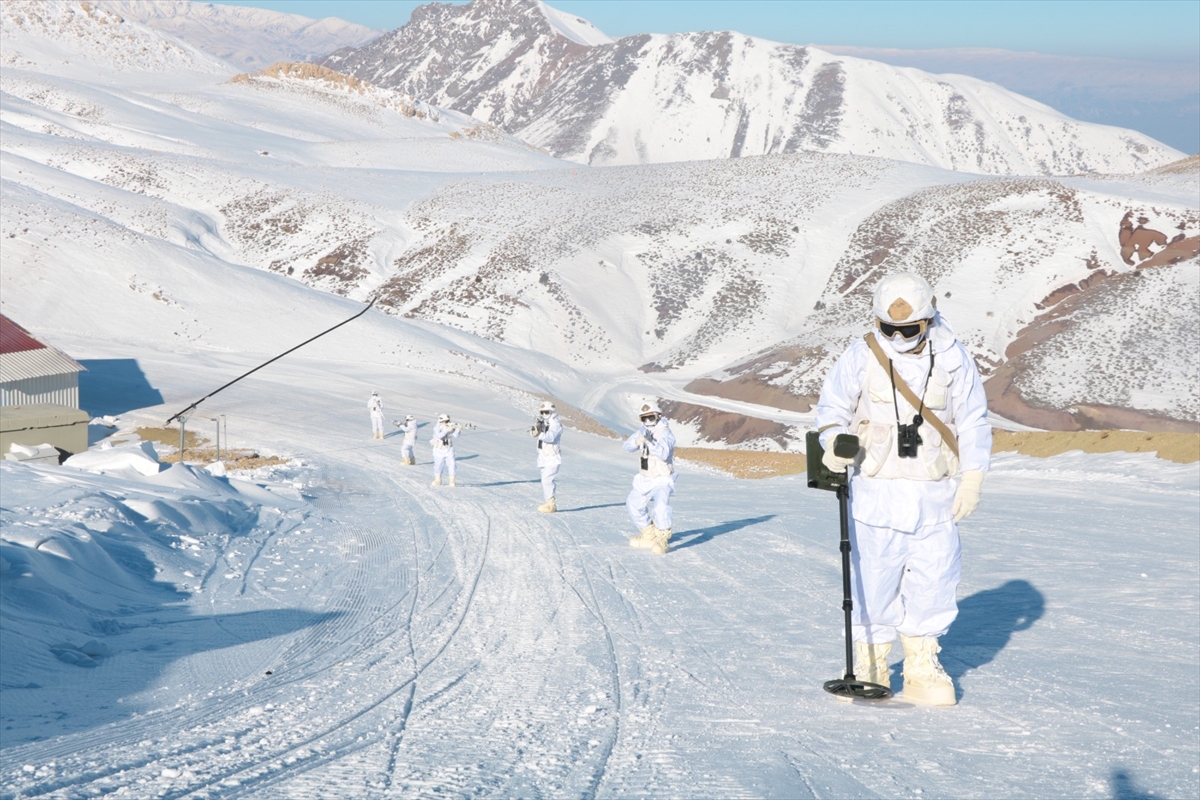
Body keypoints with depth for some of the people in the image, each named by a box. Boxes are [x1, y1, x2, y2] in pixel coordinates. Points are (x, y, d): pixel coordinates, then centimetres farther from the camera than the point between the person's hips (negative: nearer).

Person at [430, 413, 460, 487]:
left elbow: (455, 436, -18)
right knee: (438, 466, 9)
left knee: (451, 465, -7)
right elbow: (439, 436, -32)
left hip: (449, 450, 2)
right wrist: (446, 430, -44)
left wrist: (457, 430, -37)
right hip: (439, 450, -2)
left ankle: (452, 482, -3)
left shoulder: (451, 426, -6)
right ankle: (437, 481, 27)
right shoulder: (436, 428, -14)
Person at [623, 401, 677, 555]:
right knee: (633, 504, 20)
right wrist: (637, 440, -25)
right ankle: (649, 534, 35)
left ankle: (662, 541, -23)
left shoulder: (665, 433, -18)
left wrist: (649, 442, -45)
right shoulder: (643, 431, 3)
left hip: (662, 480, -8)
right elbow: (627, 447, -4)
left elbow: (664, 454, -33)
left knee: (661, 506, -30)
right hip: (645, 479, 8)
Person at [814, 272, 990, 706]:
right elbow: (832, 410, 2)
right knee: (873, 579, 0)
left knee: (933, 579, 2)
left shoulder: (952, 357, 0)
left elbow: (973, 421, 6)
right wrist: (836, 444, -19)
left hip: (935, 494, 1)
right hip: (876, 491, -1)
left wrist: (971, 479, 0)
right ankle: (870, 664, 15)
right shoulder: (860, 356, -3)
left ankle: (922, 667, 15)